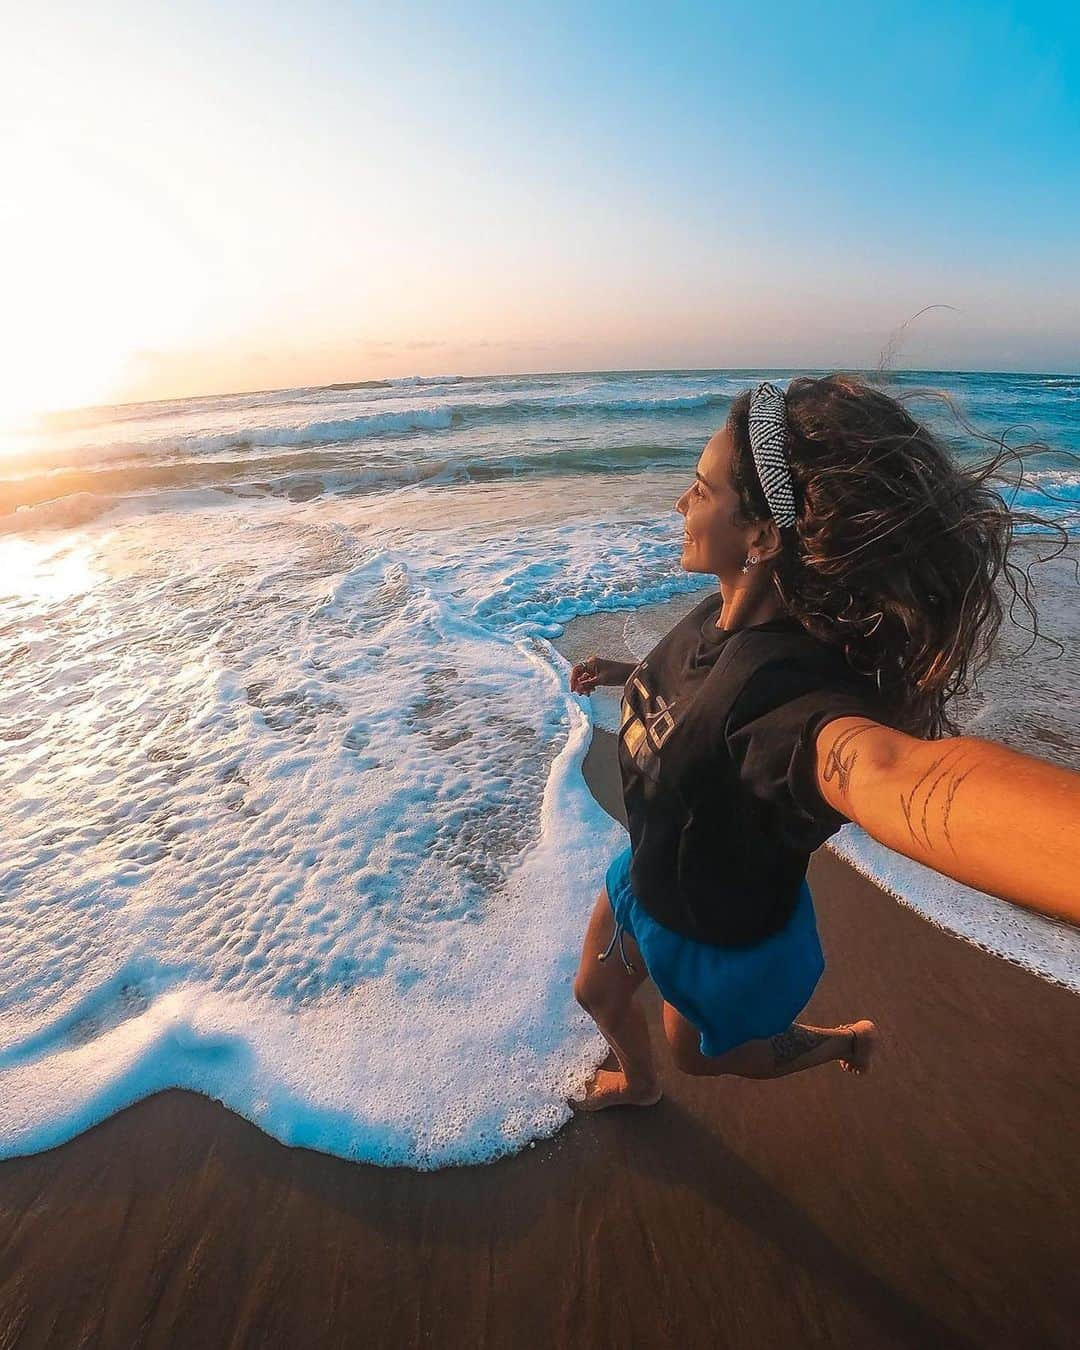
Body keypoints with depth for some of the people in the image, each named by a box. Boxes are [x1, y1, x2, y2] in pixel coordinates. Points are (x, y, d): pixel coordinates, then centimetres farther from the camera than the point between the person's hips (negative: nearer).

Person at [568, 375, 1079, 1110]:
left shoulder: (794, 690, -44)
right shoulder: (727, 614, -17)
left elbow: (893, 767, -69)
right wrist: (629, 674, 13)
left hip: (724, 933, -6)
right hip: (649, 877, 7)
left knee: (703, 1054, 29)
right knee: (598, 994, 31)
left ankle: (845, 1039, 56)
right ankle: (638, 1083, 67)